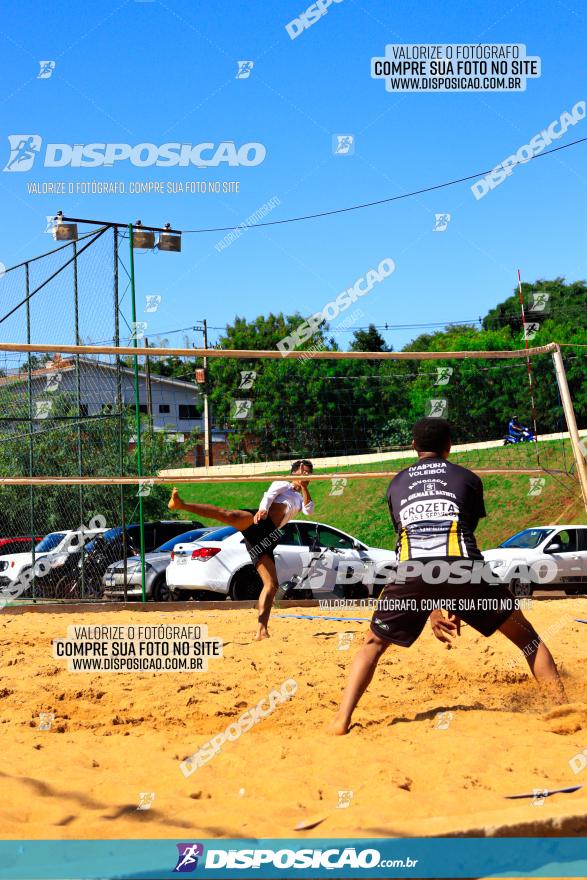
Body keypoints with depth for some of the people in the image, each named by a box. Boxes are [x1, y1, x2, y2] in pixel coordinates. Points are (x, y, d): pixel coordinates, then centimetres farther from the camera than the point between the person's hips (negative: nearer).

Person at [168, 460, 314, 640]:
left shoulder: (300, 498, 35)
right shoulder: (282, 484, 21)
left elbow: (309, 510, 14)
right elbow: (269, 495, 1)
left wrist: (304, 488, 9)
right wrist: (262, 510, -20)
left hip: (266, 537, 5)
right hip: (257, 522, -5)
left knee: (272, 585, -4)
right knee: (228, 515, -37)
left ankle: (262, 631, -5)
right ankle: (180, 504, -49)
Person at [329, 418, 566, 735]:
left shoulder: (396, 485, 28)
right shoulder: (467, 478, 23)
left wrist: (430, 610, 31)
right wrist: (457, 607, 29)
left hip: (413, 571, 1)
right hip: (462, 566, -1)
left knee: (374, 643, 21)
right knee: (527, 637, 17)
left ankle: (341, 721, 6)